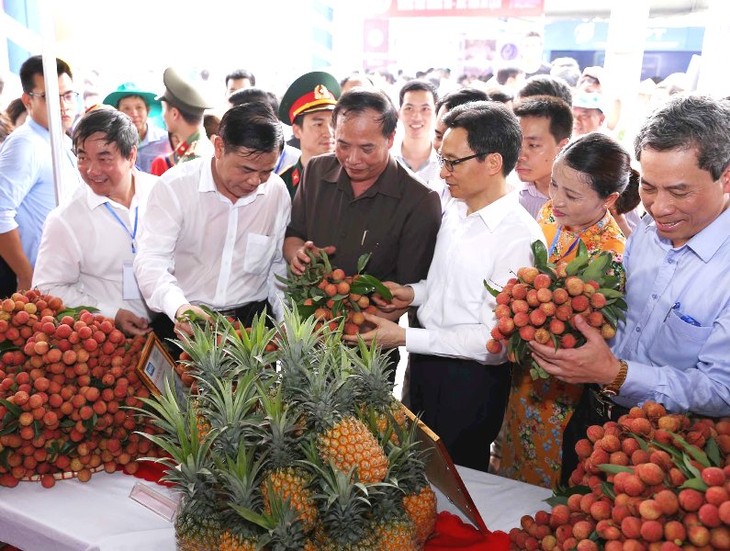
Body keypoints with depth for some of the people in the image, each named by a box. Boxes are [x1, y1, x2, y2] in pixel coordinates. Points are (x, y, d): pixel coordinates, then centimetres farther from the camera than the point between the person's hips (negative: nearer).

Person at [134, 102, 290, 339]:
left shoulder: (278, 192, 2)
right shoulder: (174, 186, -8)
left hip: (252, 320, 2)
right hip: (179, 322, -2)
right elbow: (150, 260, -14)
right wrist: (178, 307, -32)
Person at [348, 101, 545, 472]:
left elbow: (495, 339, -24)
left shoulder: (519, 237, -24)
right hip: (425, 364, 7)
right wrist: (414, 293, -3)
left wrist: (403, 337, -23)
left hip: (470, 381, -7)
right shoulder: (455, 211, 1)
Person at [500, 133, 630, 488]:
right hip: (523, 375, 6)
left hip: (559, 390, -6)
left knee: (541, 484, 19)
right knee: (512, 462, 29)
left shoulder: (611, 255, -27)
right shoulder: (549, 215, -8)